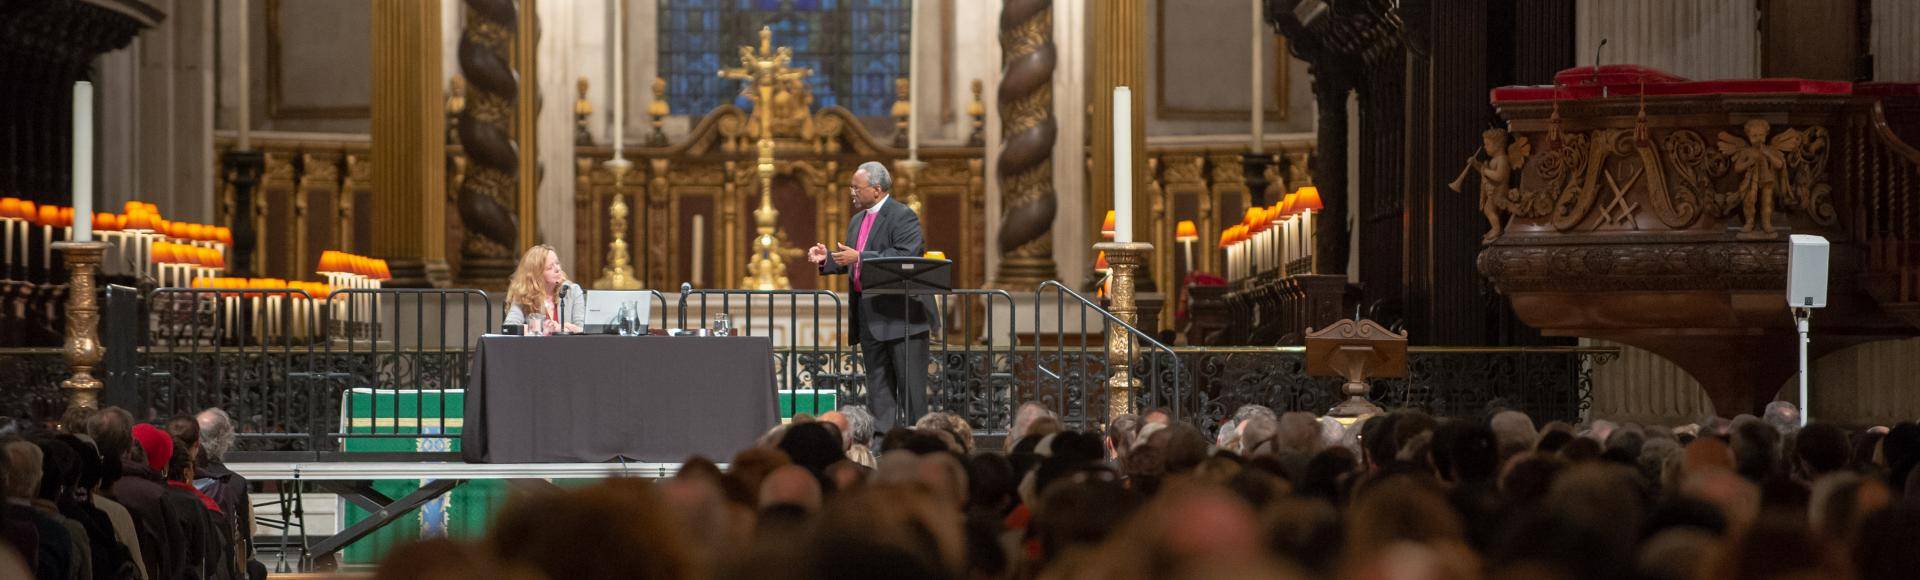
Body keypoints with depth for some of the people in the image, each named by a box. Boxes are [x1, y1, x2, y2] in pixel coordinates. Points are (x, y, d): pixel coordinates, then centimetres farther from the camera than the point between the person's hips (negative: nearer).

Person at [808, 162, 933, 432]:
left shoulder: (902, 216, -9)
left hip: (901, 313, -9)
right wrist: (827, 258, 5)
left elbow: (906, 257, -22)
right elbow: (850, 263, 26)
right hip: (869, 316, 9)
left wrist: (859, 258, -23)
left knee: (910, 381, -6)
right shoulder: (857, 221, 18)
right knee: (877, 381, 9)